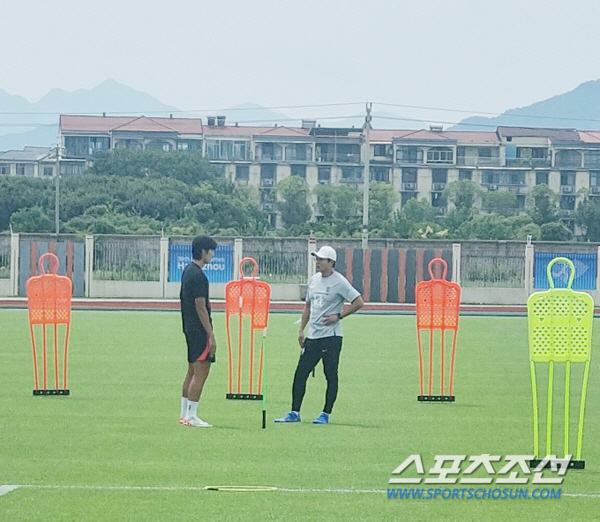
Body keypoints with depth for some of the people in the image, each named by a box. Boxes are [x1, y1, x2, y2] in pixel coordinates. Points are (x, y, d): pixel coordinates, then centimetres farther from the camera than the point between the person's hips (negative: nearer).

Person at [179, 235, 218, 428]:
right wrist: (211, 336, -18)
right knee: (201, 372, -8)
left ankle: (185, 415, 17)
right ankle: (191, 416, -9)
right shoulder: (198, 275, -16)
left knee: (192, 372, 14)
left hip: (190, 329, 10)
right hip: (199, 330, -10)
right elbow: (201, 308, -19)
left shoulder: (188, 271, 14)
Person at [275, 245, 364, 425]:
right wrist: (301, 329, 16)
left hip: (331, 337, -7)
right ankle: (294, 413, 9)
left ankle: (326, 414, 5)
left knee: (331, 376, -1)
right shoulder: (314, 280, 13)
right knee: (300, 373, 4)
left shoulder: (339, 282, -9)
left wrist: (339, 316, -13)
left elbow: (359, 302, -12)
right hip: (312, 336, 7)